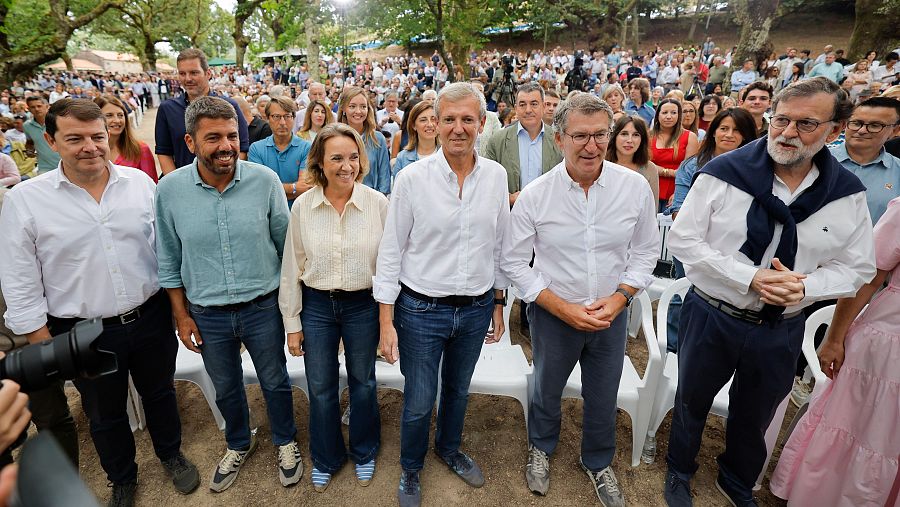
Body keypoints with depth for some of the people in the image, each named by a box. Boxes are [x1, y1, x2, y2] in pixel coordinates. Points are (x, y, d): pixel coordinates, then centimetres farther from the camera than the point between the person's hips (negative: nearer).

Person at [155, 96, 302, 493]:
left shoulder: (265, 180, -14)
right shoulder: (169, 189, -10)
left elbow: (285, 243, -3)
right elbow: (169, 260, 1)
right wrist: (182, 316, 3)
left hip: (263, 306, -1)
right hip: (207, 313, 2)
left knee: (275, 381, 17)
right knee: (226, 388, 22)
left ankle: (285, 442, 44)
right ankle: (239, 444, 50)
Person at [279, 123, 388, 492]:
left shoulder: (378, 203, -11)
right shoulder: (302, 206, -7)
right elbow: (291, 268, -1)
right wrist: (292, 323, 2)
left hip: (364, 305, -1)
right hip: (316, 306, 1)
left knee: (363, 382, 18)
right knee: (320, 389, 16)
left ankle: (364, 453, 44)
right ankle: (325, 459, 43)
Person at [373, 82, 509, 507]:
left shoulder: (496, 176, -2)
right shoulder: (412, 177, -12)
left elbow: (499, 245, 7)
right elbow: (390, 251, -8)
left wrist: (498, 304, 10)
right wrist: (386, 321, -9)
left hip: (476, 308, 3)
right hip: (422, 309, -3)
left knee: (458, 389, 23)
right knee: (419, 402, 11)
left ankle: (449, 448, 52)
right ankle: (411, 470, 41)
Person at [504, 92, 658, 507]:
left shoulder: (635, 187, -11)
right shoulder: (535, 195, -17)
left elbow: (646, 251, 0)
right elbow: (514, 262, -10)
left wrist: (619, 297, -14)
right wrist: (563, 307, -16)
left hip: (612, 315, 2)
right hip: (553, 313, -1)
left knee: (604, 397, 20)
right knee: (547, 390, 21)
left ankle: (598, 462, 50)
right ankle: (541, 448, 52)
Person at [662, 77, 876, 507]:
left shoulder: (848, 195, -6)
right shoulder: (724, 173, -16)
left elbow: (856, 267, 1)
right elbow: (683, 239, -15)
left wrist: (804, 286, -20)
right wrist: (750, 277, -23)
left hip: (781, 329, 3)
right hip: (710, 317, -2)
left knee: (754, 417, 24)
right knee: (692, 402, 18)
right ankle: (679, 471, 46)